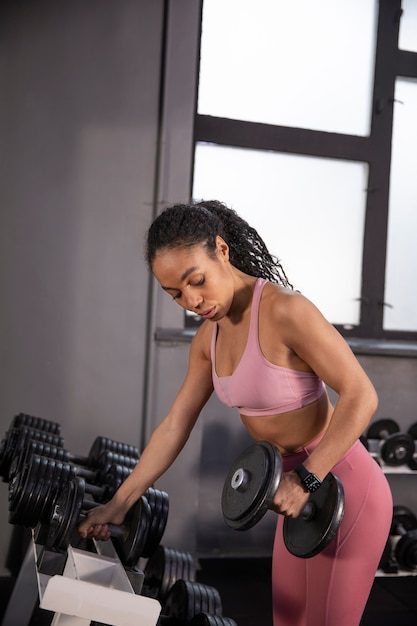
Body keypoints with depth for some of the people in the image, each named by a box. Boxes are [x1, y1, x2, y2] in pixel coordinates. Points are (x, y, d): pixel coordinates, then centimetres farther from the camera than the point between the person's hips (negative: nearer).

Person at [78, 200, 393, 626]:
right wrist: (118, 505, 8)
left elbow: (361, 396, -25)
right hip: (305, 492, 8)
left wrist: (305, 479, -27)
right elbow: (174, 427, 8)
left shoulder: (285, 310, -23)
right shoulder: (209, 338, 3)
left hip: (345, 490, -8)